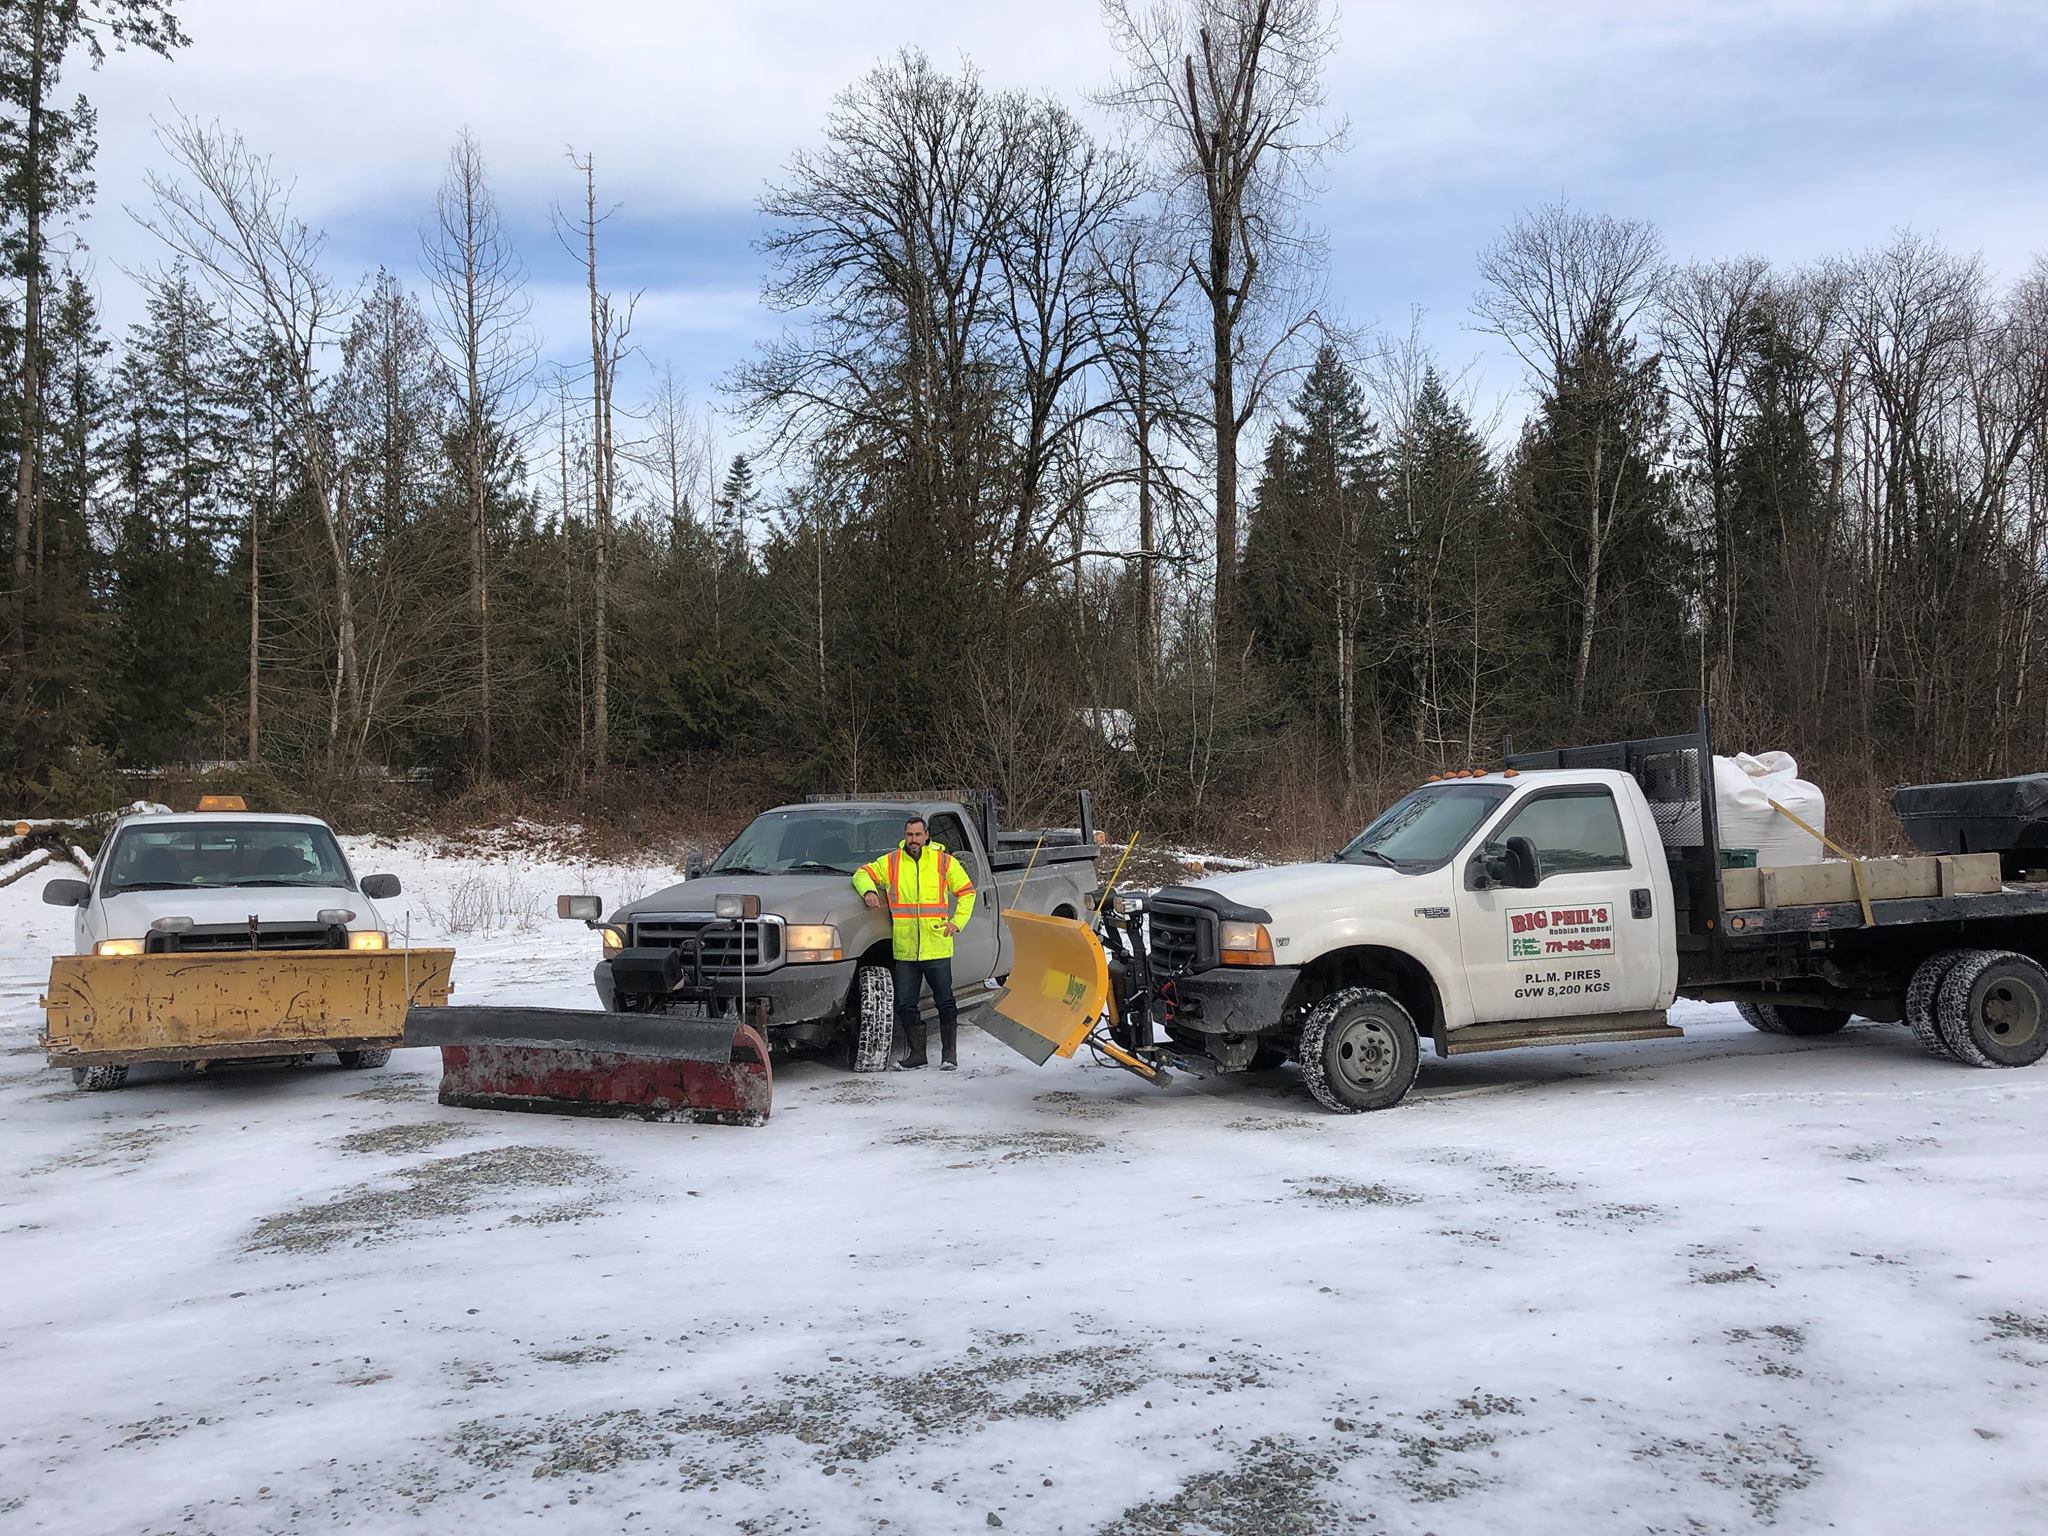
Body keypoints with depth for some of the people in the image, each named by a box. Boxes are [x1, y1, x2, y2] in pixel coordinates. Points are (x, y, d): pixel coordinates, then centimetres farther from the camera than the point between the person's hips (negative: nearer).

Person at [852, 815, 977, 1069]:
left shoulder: (944, 861, 4)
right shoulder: (891, 861, 6)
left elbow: (967, 891, 12)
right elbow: (863, 873, 13)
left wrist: (957, 921, 2)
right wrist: (868, 890, -9)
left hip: (937, 946, -2)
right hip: (904, 949, 2)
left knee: (945, 1001, 2)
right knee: (905, 1004, 6)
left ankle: (949, 1053, 12)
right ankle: (917, 1052, 17)